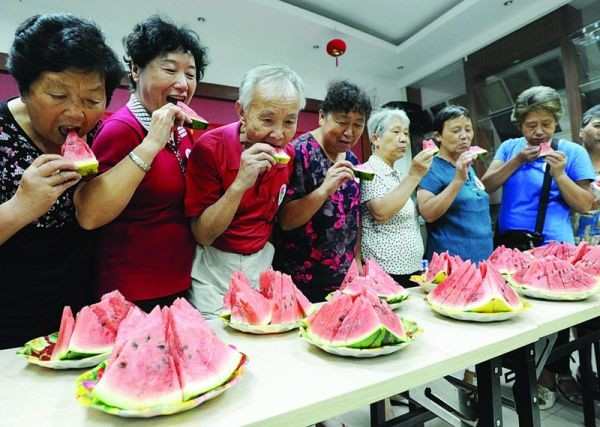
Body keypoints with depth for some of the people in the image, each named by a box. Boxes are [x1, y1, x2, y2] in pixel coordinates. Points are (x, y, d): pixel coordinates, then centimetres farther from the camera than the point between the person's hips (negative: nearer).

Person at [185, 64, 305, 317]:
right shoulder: (210, 147, -20)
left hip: (261, 263, 5)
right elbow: (203, 235, -21)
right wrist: (240, 184, -33)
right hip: (215, 268, -4)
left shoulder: (287, 153, -4)